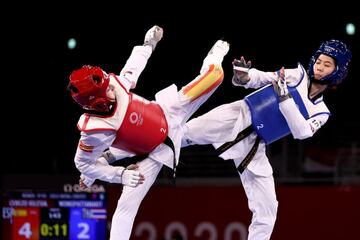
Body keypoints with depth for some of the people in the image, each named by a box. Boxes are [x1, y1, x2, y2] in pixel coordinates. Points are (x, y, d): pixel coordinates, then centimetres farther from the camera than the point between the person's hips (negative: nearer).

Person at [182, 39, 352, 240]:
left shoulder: (320, 112, 11)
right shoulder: (296, 75, 9)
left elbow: (301, 132, -9)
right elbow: (263, 77, -6)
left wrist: (285, 97, -24)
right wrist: (245, 78, -30)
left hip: (254, 149, 3)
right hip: (236, 118, -2)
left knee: (267, 211, -2)